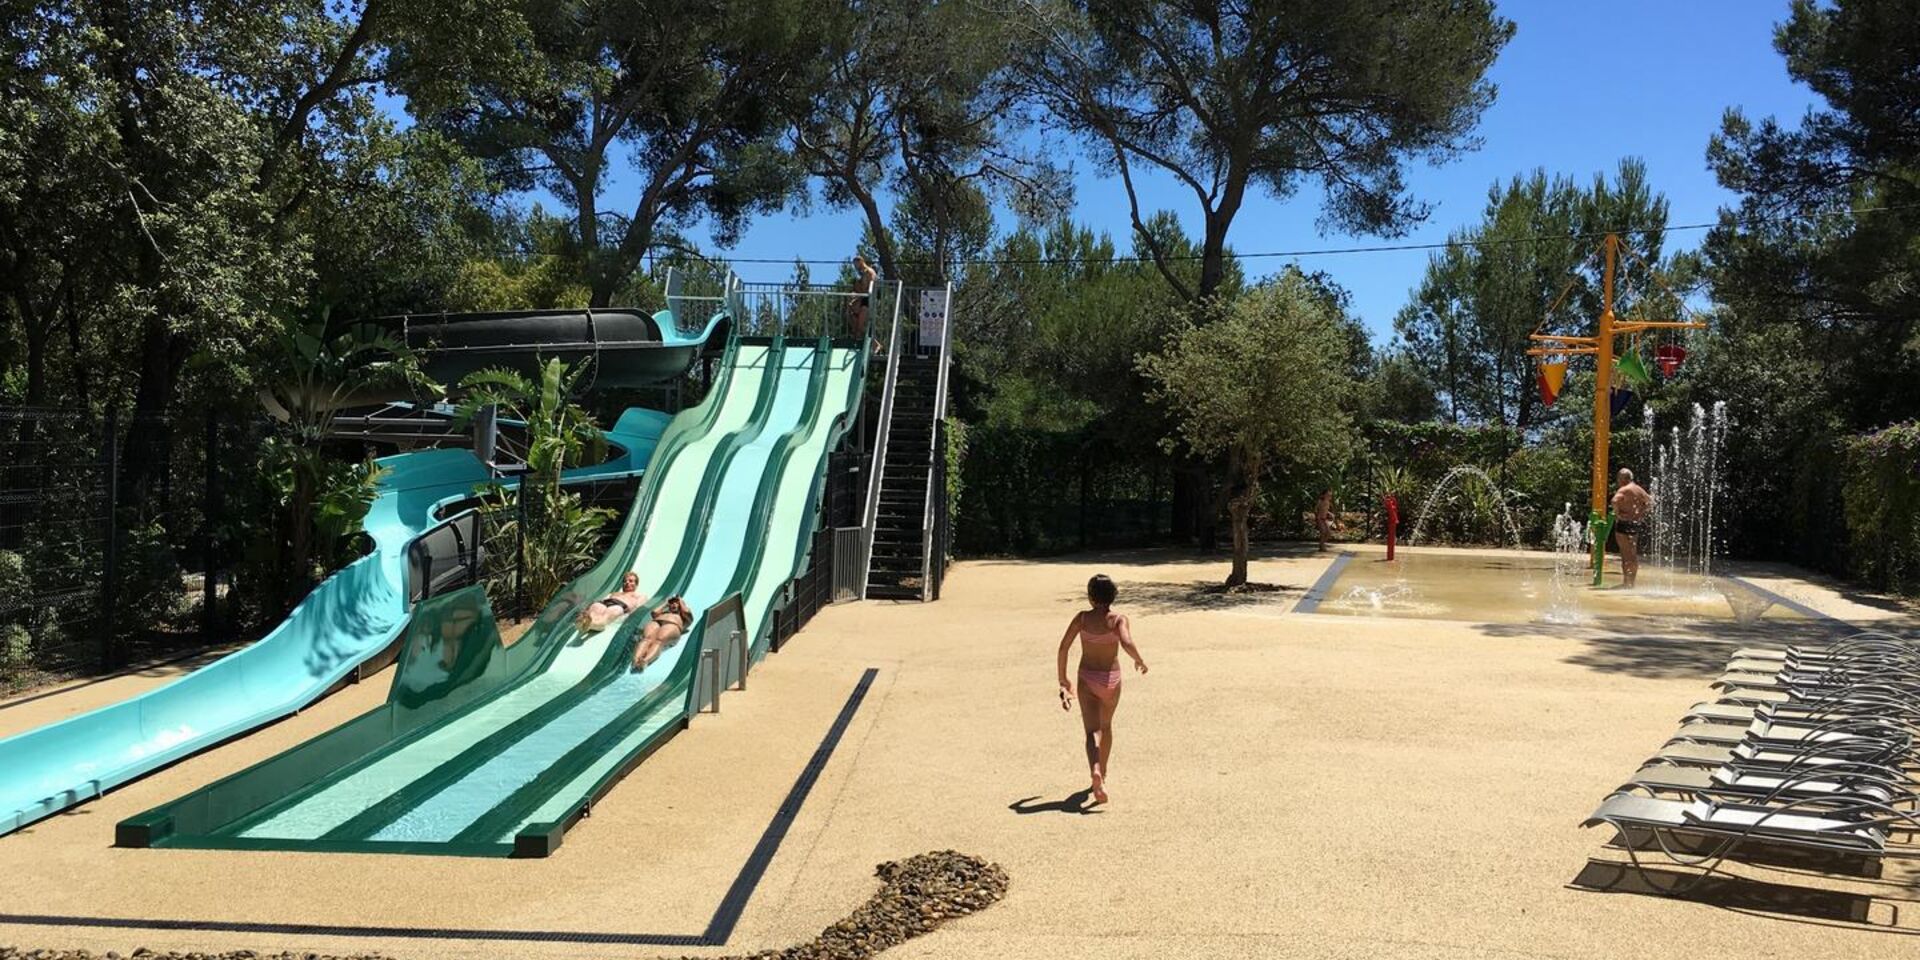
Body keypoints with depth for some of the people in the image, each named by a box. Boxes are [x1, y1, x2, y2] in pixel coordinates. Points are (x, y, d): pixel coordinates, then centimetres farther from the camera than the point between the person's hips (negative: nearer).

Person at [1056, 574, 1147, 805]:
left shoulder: (1082, 618, -5)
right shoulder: (1119, 619, -10)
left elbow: (1063, 647, -8)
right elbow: (1127, 644, -28)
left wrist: (1063, 680, 2)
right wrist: (1139, 660, -7)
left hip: (1087, 679, -1)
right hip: (1111, 679, 1)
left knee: (1092, 731, -4)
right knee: (1106, 726, 24)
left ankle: (1096, 773, -31)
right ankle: (1102, 774, 36)